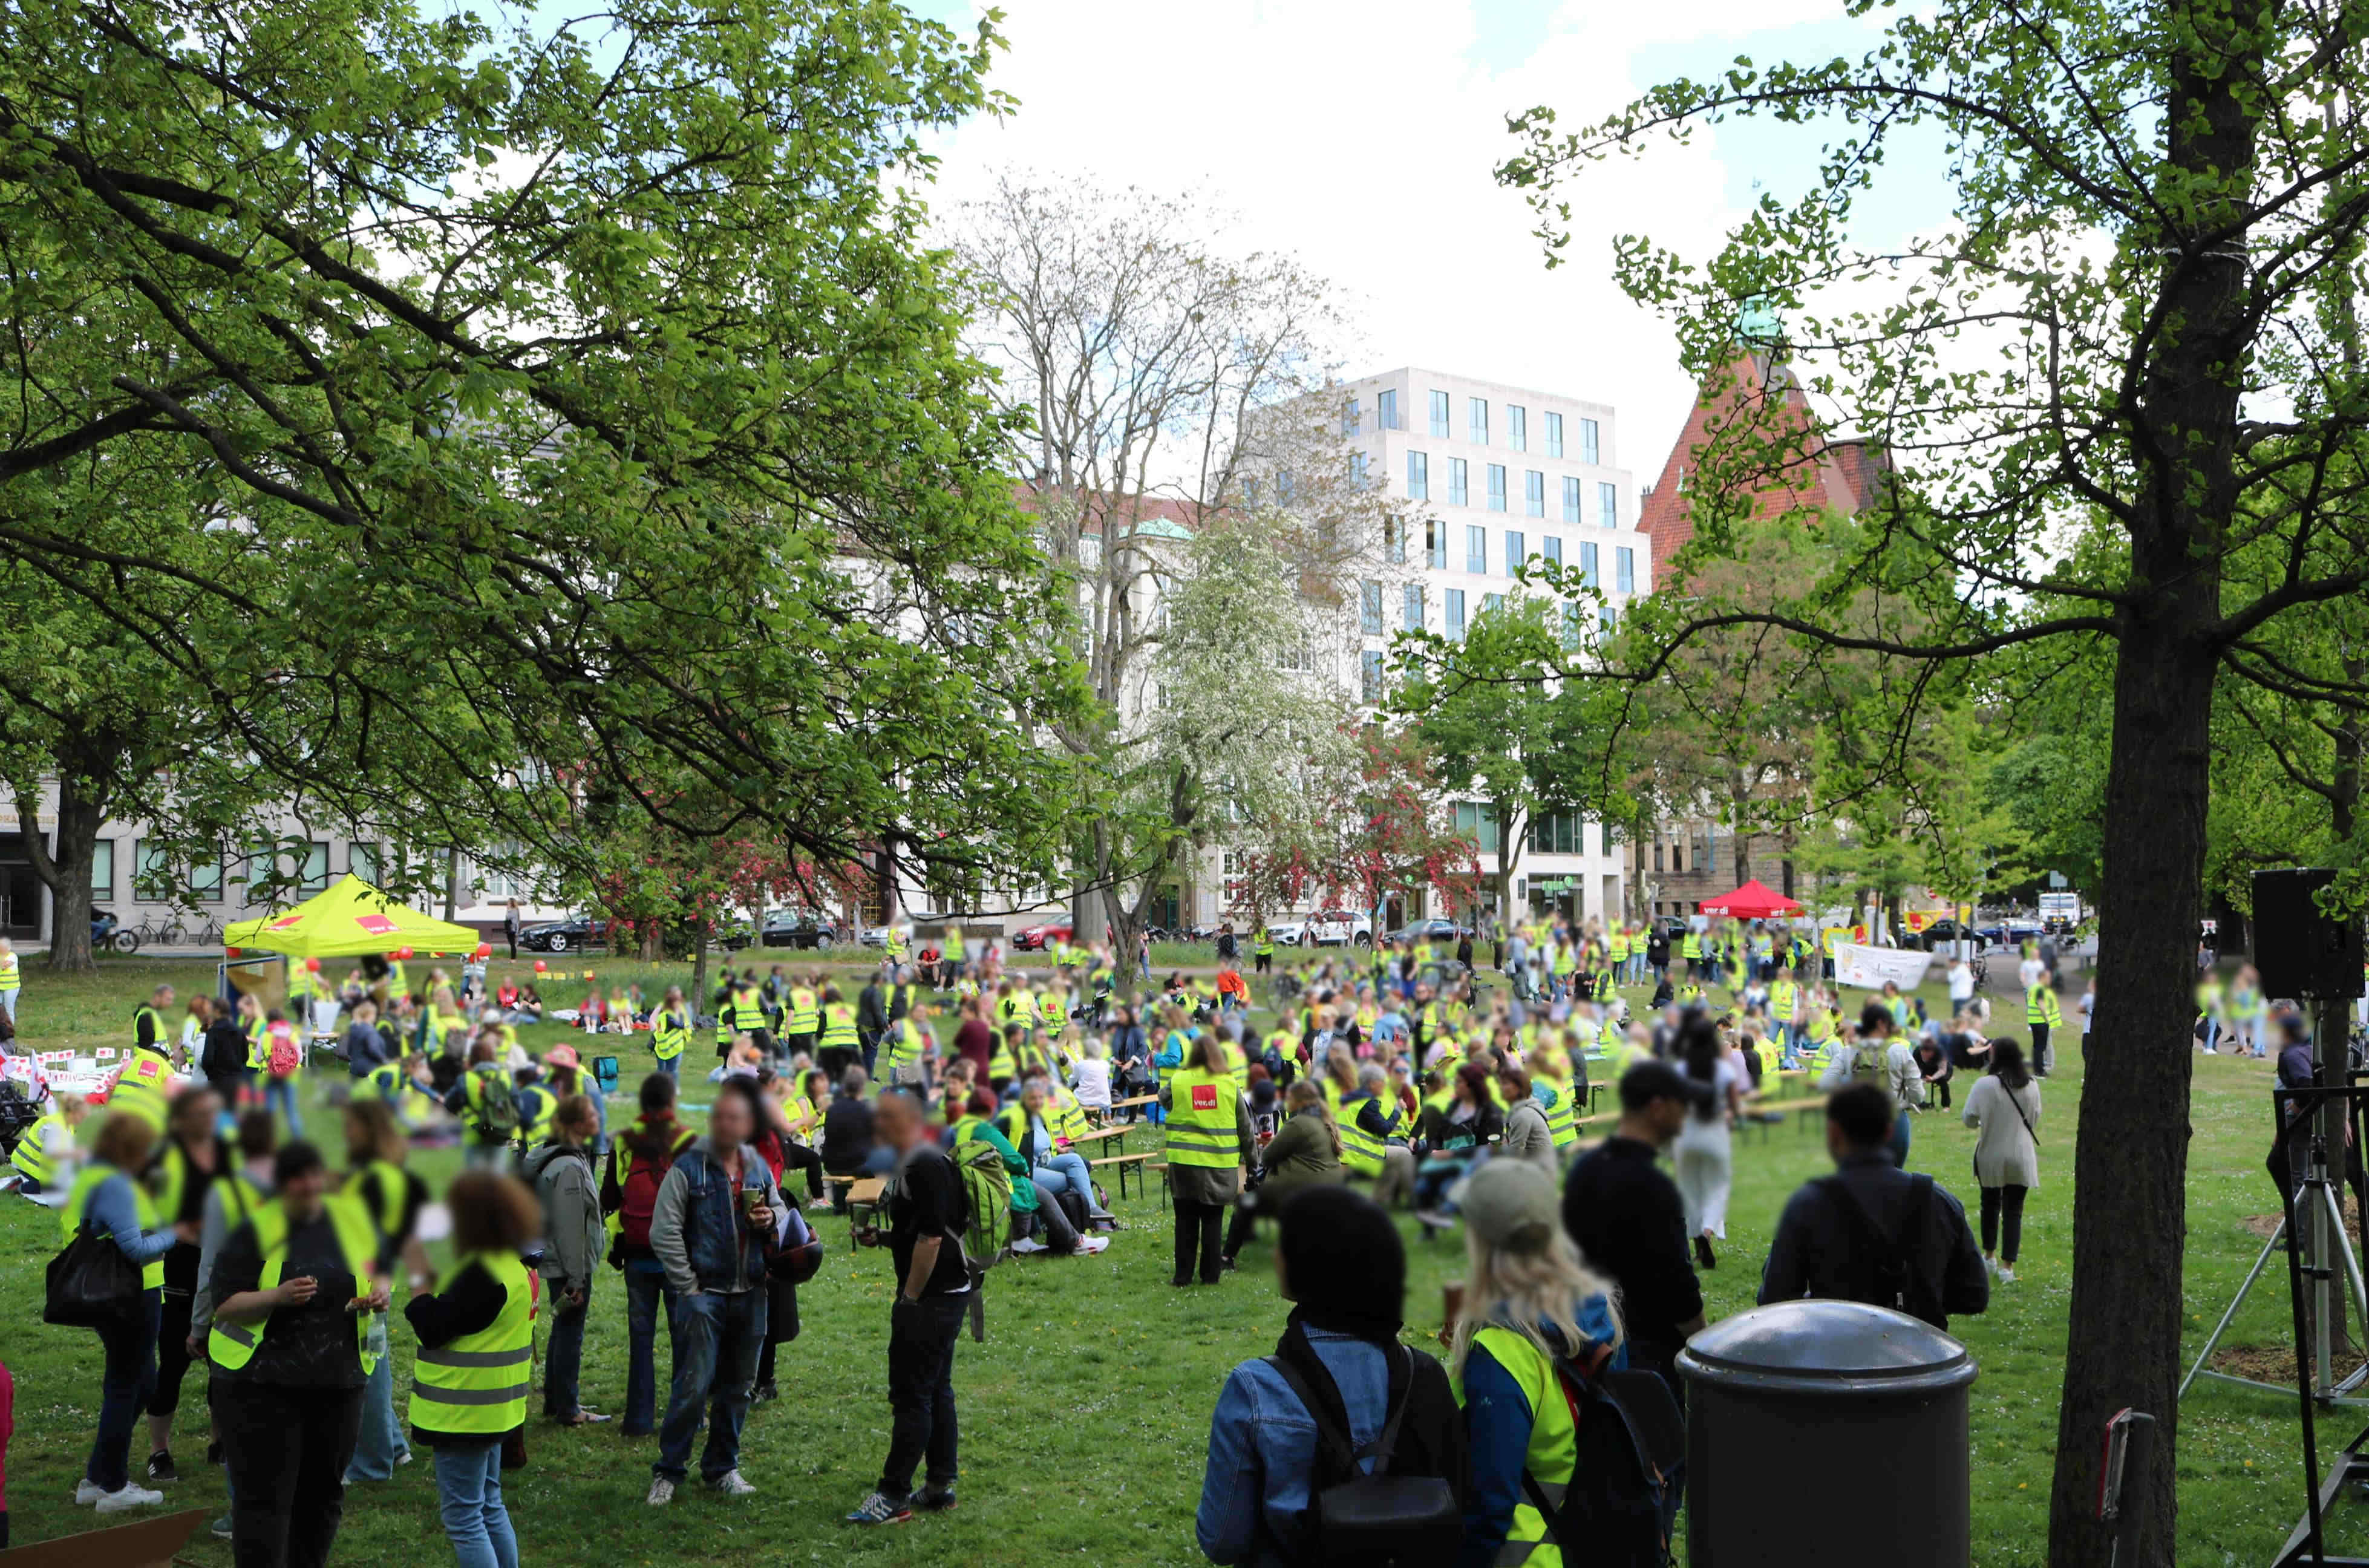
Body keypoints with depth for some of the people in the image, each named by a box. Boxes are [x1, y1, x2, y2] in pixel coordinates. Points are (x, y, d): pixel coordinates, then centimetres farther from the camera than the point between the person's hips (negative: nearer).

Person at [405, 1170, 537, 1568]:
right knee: (490, 1507, 18)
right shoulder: (510, 1264, 9)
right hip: (488, 1410, 10)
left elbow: (432, 1329, -21)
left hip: (464, 1413, -10)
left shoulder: (483, 1274, -23)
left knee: (462, 1517, -2)